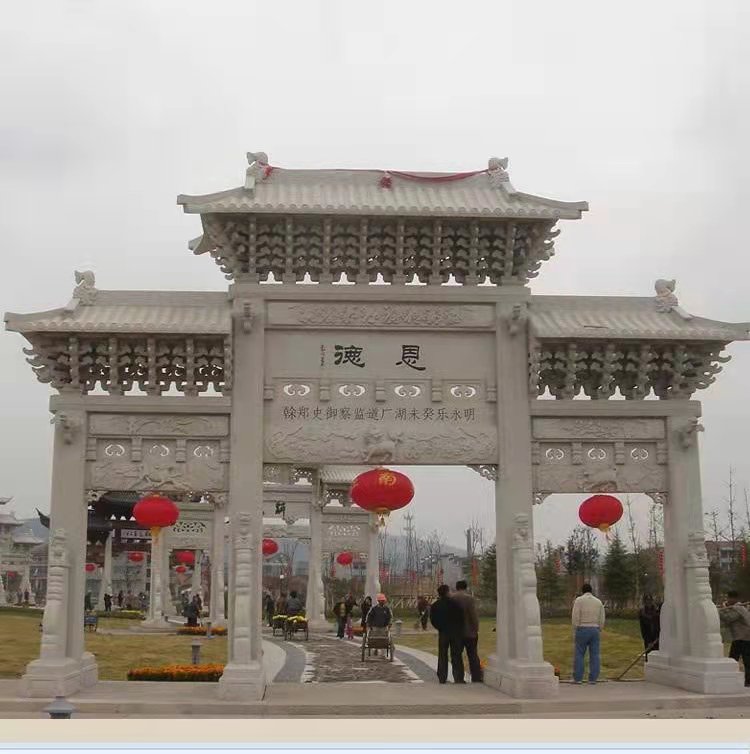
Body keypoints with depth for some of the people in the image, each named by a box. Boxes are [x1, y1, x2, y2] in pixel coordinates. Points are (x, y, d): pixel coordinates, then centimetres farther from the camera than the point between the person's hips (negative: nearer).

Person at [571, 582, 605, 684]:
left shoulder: (579, 600, -2)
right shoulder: (598, 601, 10)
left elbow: (576, 617, -8)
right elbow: (602, 619, 8)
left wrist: (575, 630, 0)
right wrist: (599, 631, 15)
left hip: (582, 629, -3)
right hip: (595, 630, 3)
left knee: (579, 654, 1)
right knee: (594, 655, 5)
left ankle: (578, 678, -1)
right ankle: (593, 678, 3)